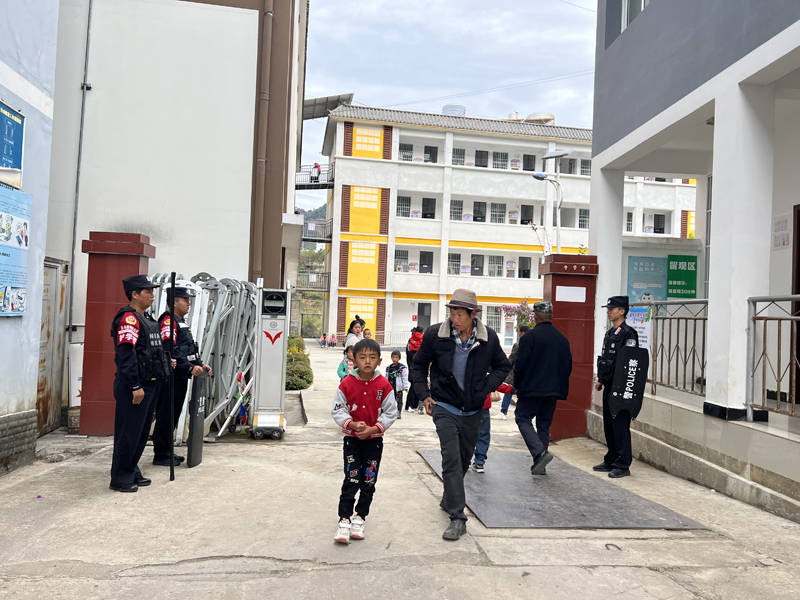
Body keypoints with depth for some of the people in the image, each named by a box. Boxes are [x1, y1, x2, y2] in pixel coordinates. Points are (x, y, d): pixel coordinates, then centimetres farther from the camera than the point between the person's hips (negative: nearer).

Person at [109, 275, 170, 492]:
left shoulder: (146, 319, 17)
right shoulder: (128, 318, -14)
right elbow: (126, 355, -21)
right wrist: (135, 386, -23)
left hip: (149, 383, 10)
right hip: (134, 386, -10)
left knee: (142, 431, 16)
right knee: (129, 432, -2)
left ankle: (132, 471, 27)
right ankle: (120, 478, 7)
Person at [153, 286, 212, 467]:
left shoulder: (181, 322, 19)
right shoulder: (168, 321, -14)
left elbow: (190, 348, 22)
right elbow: (171, 352, -23)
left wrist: (200, 364, 10)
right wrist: (190, 368, -25)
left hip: (180, 378, 10)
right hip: (170, 378, -10)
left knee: (173, 416, 16)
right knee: (165, 416, -2)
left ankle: (167, 451, 25)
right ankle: (160, 455, 6)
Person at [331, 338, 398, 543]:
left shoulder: (384, 385, -6)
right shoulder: (347, 384, -7)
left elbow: (390, 413, -3)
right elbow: (338, 410, -3)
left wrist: (373, 429, -14)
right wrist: (352, 424, -18)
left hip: (374, 440, 1)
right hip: (352, 439, -1)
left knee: (369, 482, 8)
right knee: (351, 481, -5)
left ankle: (359, 518, 23)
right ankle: (344, 520, 5)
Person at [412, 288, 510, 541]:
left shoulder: (488, 338, -7)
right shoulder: (435, 334, -10)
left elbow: (502, 366, 11)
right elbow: (419, 365, 6)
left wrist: (486, 388, -3)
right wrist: (424, 394, -3)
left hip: (472, 411, 3)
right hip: (445, 408, -3)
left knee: (464, 459, 16)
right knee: (451, 459, -13)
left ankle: (449, 498, 41)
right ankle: (457, 518, -9)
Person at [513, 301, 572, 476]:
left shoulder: (529, 337, -11)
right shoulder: (562, 339, 8)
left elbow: (520, 365, -11)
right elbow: (568, 365, 12)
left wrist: (517, 385, 3)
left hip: (531, 389, -6)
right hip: (553, 391, 6)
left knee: (522, 418, 4)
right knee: (544, 424, 12)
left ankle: (540, 452, -15)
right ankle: (539, 465, 15)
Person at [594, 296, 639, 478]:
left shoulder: (628, 333, -12)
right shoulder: (610, 333, 16)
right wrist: (600, 380, 20)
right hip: (609, 387, 10)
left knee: (620, 426, -4)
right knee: (608, 425, 14)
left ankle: (623, 465, 3)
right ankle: (611, 461, 24)